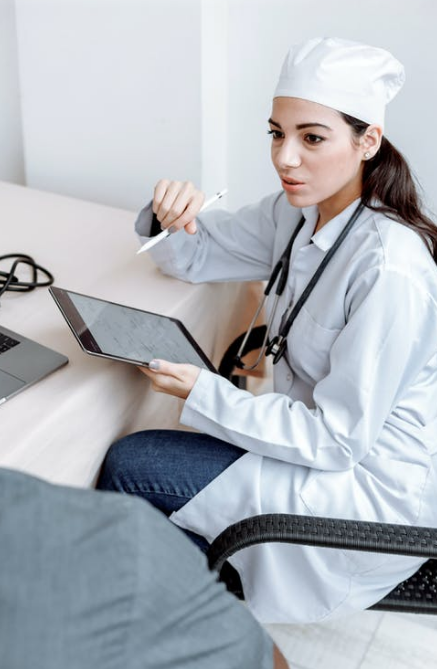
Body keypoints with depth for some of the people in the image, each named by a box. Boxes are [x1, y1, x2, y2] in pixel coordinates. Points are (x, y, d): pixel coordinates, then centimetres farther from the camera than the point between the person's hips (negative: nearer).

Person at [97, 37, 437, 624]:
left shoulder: (389, 271, -28)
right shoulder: (299, 212, -2)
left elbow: (336, 439, -24)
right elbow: (194, 255, 9)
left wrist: (203, 393, -25)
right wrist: (173, 216, -13)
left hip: (374, 489, -8)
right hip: (324, 443, 8)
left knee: (129, 468, -10)